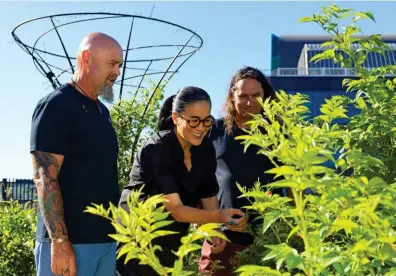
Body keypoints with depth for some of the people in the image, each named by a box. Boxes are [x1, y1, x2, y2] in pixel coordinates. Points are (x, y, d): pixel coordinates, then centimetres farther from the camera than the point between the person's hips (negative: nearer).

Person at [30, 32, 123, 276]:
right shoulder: (55, 105, -10)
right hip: (70, 240, -7)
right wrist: (59, 241, -21)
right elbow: (45, 178, -16)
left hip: (106, 238, 8)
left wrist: (114, 229, 16)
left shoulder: (102, 111, 14)